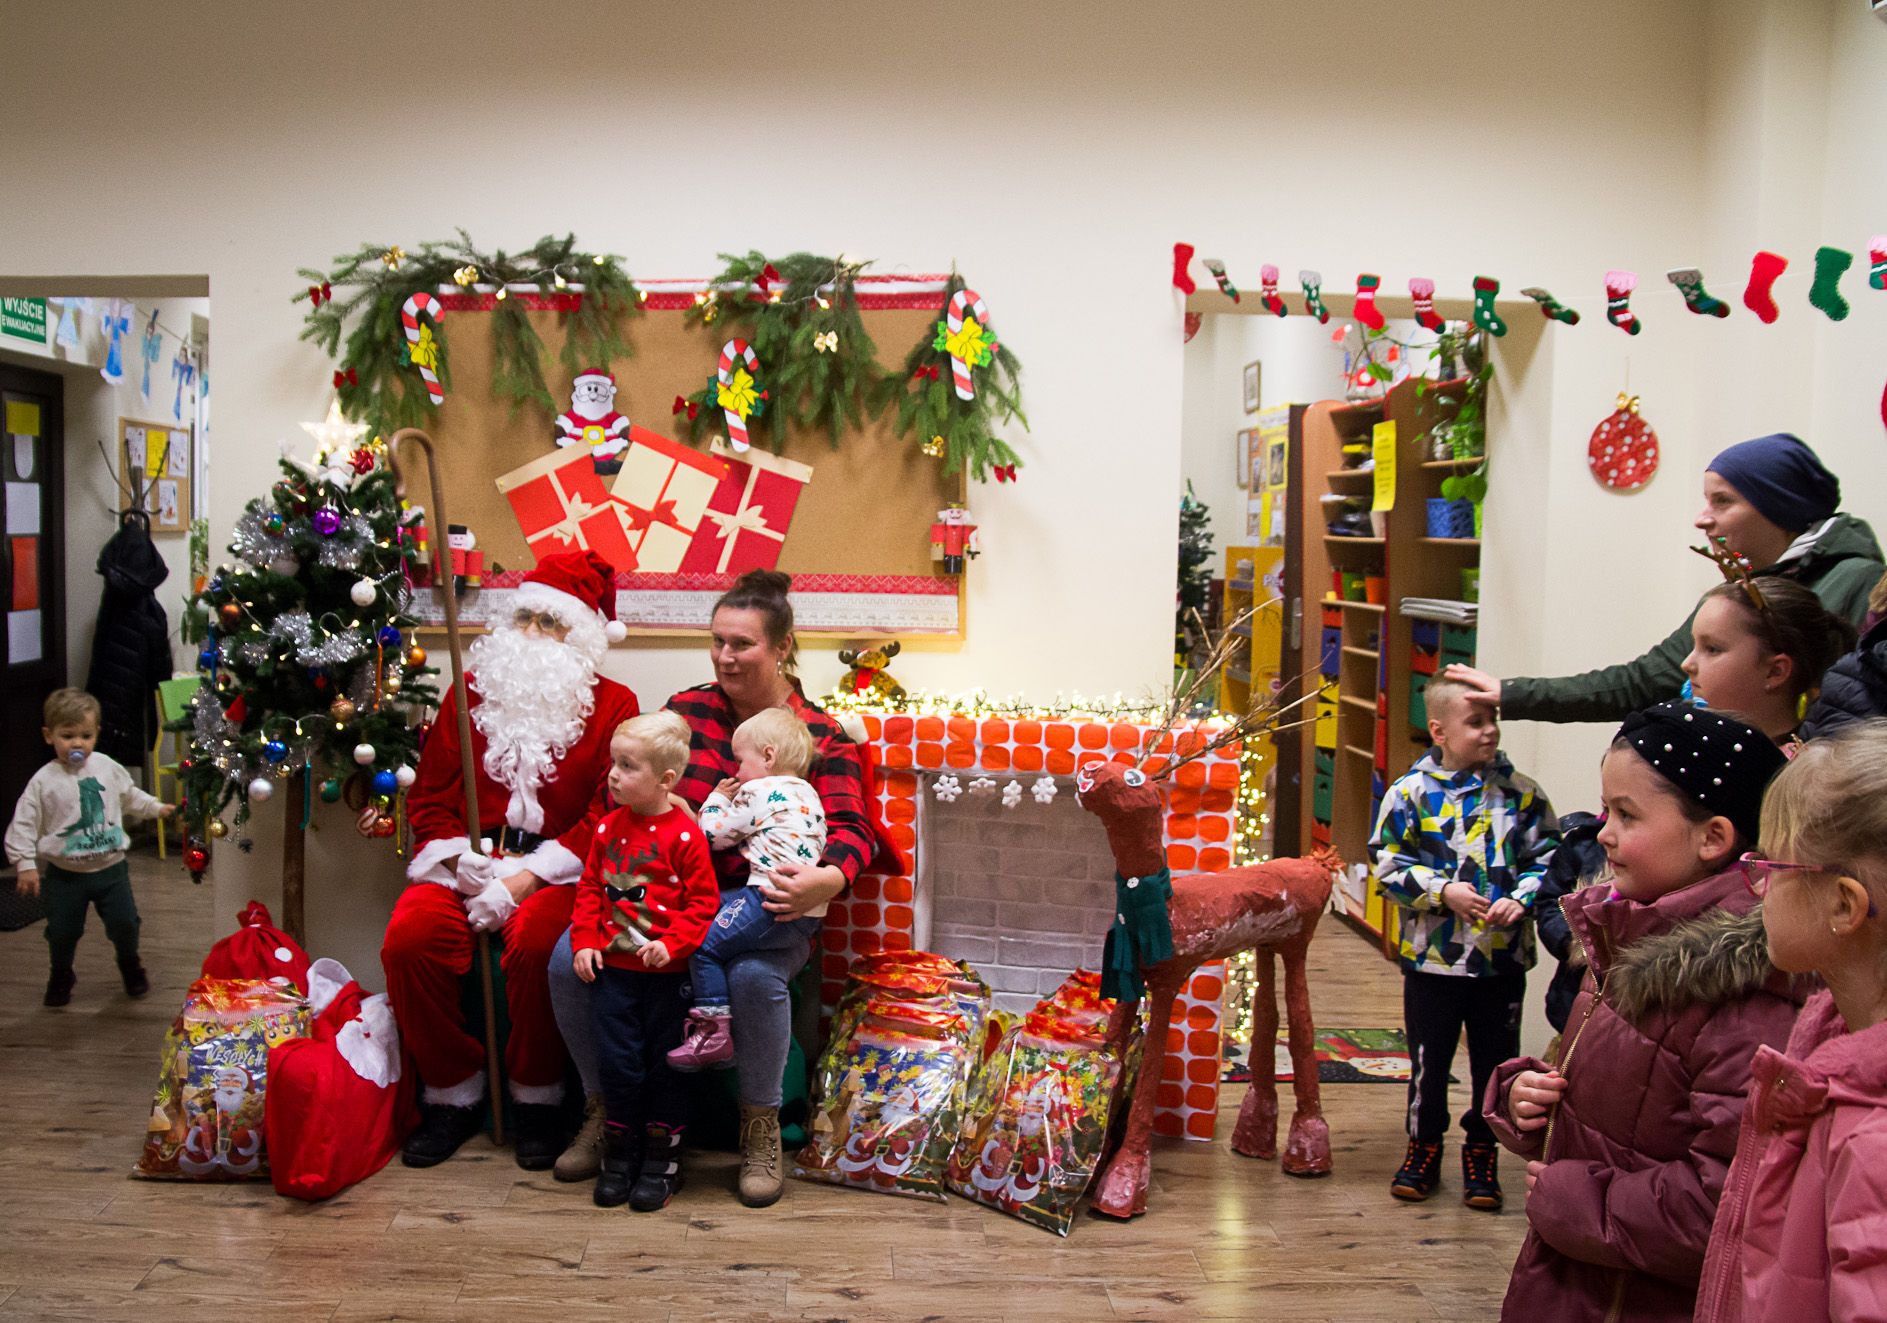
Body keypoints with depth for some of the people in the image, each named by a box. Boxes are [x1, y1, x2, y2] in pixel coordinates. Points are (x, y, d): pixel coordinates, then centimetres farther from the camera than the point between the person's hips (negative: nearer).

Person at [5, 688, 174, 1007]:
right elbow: (23, 824, -8)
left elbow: (129, 795, 22)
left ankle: (130, 964, 30)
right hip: (64, 873, -2)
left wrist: (156, 808, 23)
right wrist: (25, 865, -14)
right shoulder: (44, 781, -9)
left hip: (111, 866, 2)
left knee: (124, 922, 1)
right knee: (62, 930, 3)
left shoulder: (106, 767, 2)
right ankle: (61, 975, 31)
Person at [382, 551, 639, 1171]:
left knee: (535, 941, -33)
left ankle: (536, 1098, -8)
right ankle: (454, 1095, -2)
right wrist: (461, 861, -8)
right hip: (467, 862, 4)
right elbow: (430, 796, 13)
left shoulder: (612, 706, 4)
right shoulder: (472, 689, 14)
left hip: (552, 870, -3)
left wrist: (520, 881, -15)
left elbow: (607, 817, -5)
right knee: (409, 938, -24)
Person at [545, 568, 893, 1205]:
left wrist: (828, 879, -35)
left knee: (754, 975, -37)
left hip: (766, 906, -3)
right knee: (568, 959, -18)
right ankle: (605, 1109, 5)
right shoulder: (687, 709, 10)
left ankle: (761, 1129, -10)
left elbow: (848, 829, -10)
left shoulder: (821, 736, 0)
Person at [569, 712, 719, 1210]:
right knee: (619, 1065, 7)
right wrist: (585, 941, 1)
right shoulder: (609, 827, 5)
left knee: (664, 1065, 6)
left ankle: (661, 1159, 21)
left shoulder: (684, 833, -10)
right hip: (612, 967, 4)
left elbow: (704, 901, -9)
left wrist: (671, 943, -19)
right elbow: (589, 888, 12)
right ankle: (619, 1155, 24)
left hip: (666, 972, -4)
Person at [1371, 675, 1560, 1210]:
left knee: (1495, 1060, 10)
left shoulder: (1522, 794, 0)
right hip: (1433, 956, -1)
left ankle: (1482, 1152, 28)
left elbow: (1548, 859, 5)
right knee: (1429, 1059, 11)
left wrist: (1521, 899, -12)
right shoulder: (1411, 793, -6)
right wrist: (1443, 891, -16)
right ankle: (1424, 1146, 30)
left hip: (1504, 959, 2)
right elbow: (1389, 865, -4)